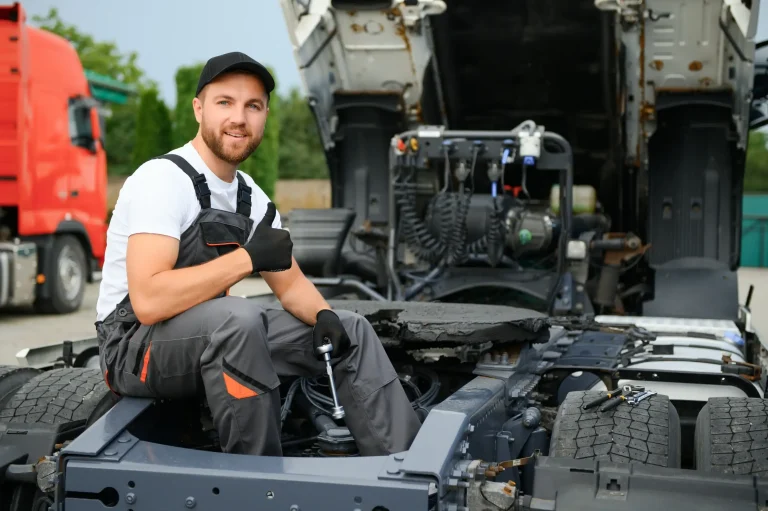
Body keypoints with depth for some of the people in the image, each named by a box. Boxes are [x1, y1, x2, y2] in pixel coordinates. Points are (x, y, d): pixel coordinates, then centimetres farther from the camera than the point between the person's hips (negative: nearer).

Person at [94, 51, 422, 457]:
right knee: (239, 319, -39)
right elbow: (148, 301, -32)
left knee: (351, 331, 4)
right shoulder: (164, 179, -20)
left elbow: (291, 283, 11)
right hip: (136, 346, -8)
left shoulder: (252, 198, 7)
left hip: (212, 338, 9)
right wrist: (247, 257, -28)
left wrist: (323, 316, -12)